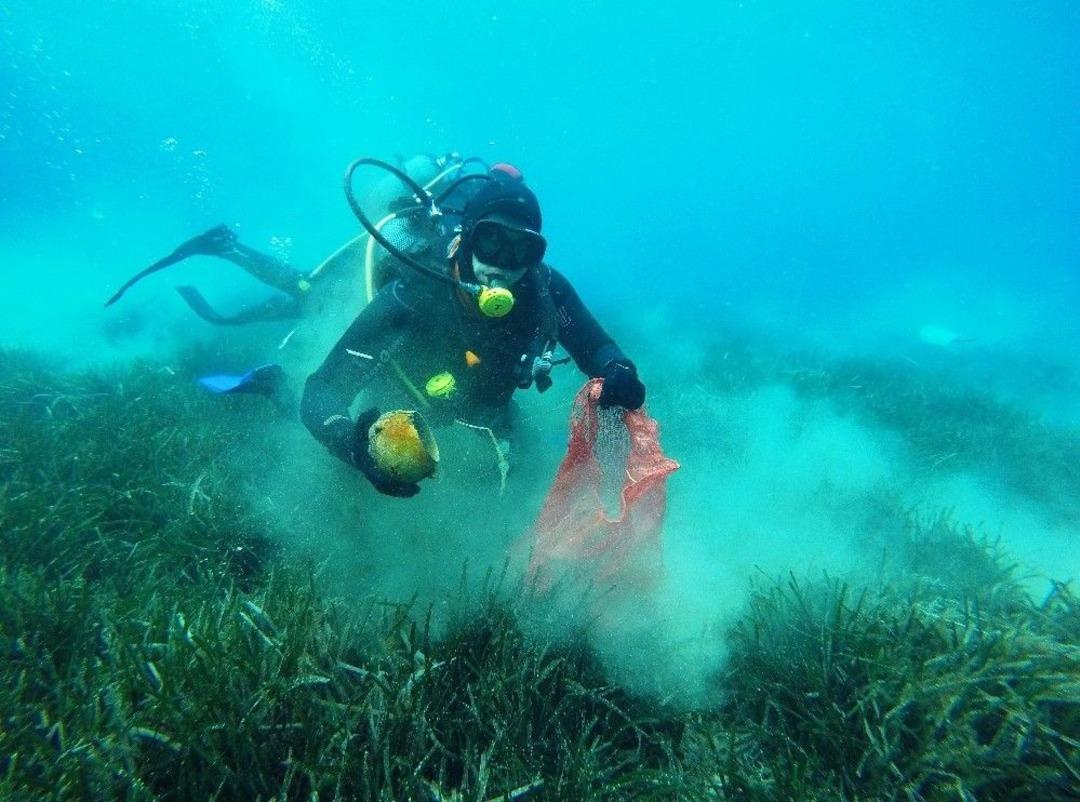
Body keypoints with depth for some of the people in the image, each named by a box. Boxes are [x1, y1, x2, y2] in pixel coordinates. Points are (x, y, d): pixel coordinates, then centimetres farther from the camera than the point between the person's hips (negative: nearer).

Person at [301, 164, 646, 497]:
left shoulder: (545, 289, -29)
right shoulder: (409, 297, -39)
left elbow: (597, 348, -12)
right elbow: (319, 394, -38)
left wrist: (618, 375, -36)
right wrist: (356, 445, -60)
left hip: (482, 417, 3)